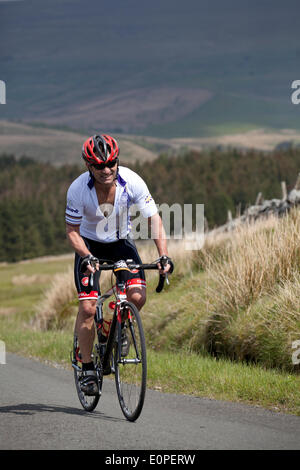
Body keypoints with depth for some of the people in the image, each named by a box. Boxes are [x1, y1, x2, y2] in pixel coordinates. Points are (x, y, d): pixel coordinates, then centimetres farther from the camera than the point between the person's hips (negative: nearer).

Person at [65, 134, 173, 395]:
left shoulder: (132, 182, -24)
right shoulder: (78, 189, -26)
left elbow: (154, 219, -19)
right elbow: (72, 231, -17)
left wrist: (164, 256, -31)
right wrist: (87, 257, -34)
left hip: (121, 241, 1)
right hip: (90, 244, -1)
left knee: (138, 296, -20)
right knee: (87, 307, -14)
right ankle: (87, 369, 1)